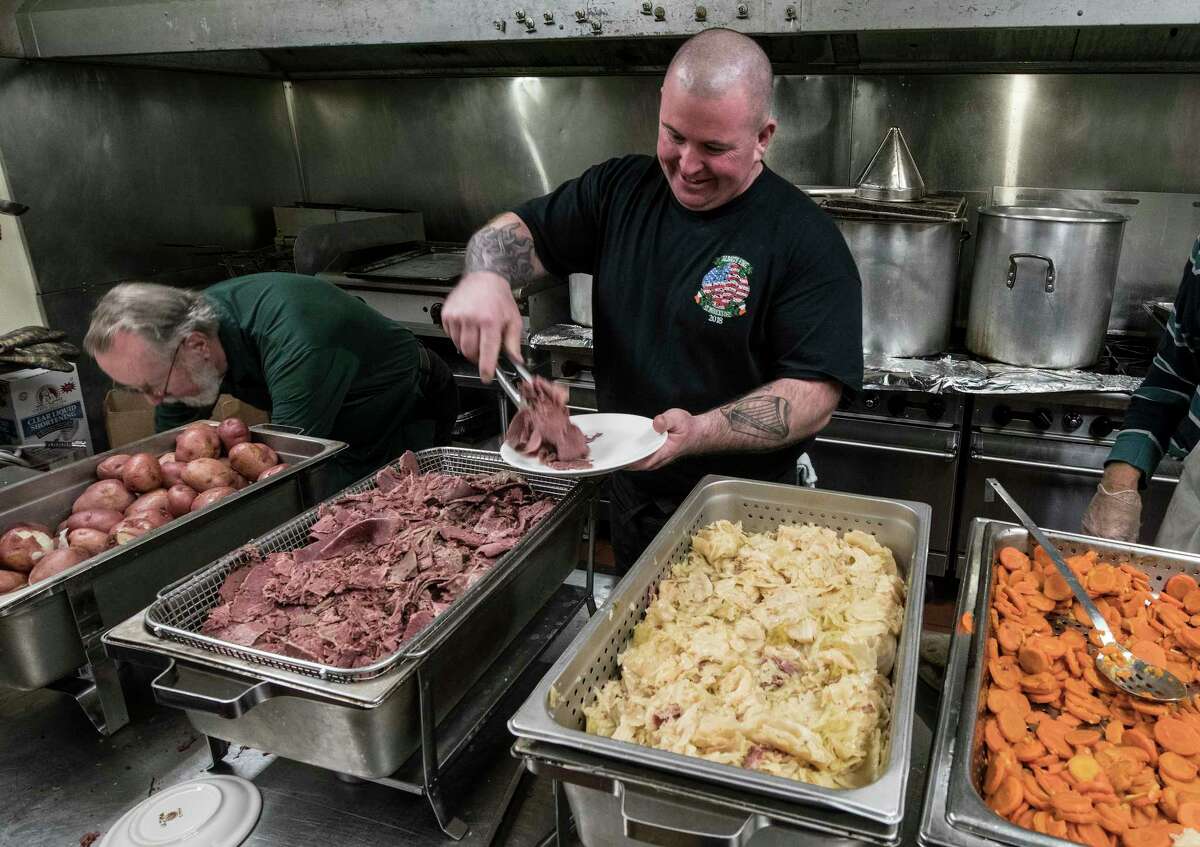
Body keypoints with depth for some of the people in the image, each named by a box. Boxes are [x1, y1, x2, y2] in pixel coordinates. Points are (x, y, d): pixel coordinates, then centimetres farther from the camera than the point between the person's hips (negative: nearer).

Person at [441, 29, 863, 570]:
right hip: (630, 500, 5)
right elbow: (521, 232, 1)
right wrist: (486, 278, -23)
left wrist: (700, 433, -37)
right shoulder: (619, 190, -2)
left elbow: (814, 394, -21)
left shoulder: (806, 239, -18)